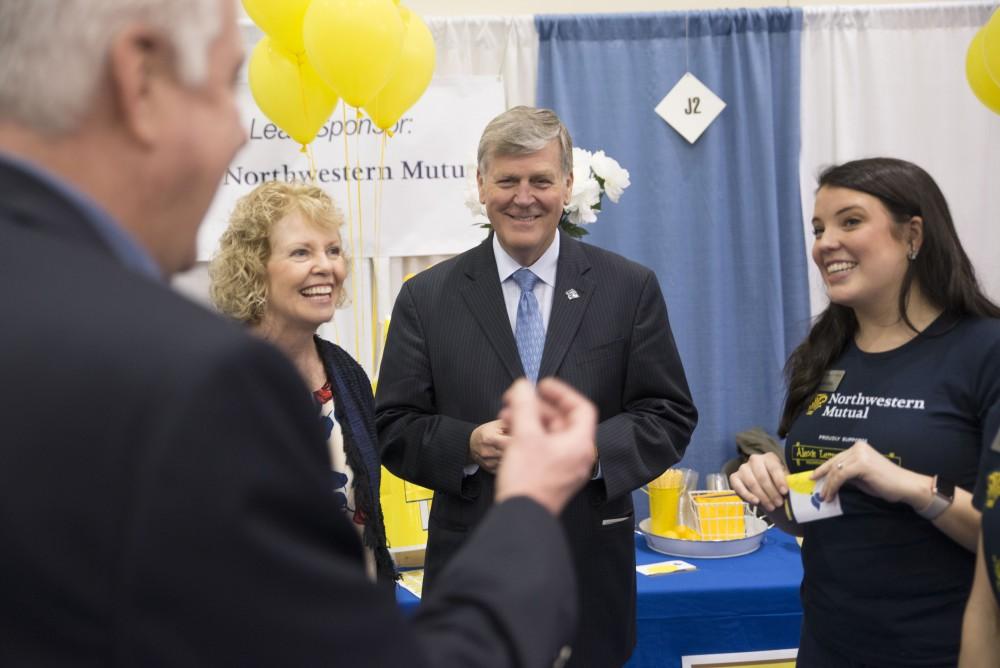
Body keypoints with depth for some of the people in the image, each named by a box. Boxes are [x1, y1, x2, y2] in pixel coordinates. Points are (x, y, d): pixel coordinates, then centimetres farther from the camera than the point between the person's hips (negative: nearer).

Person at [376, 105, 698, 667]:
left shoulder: (630, 288, 2)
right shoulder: (427, 298, 2)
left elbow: (670, 416, 1)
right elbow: (394, 429, 2)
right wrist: (469, 445, -17)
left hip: (592, 566, 1)